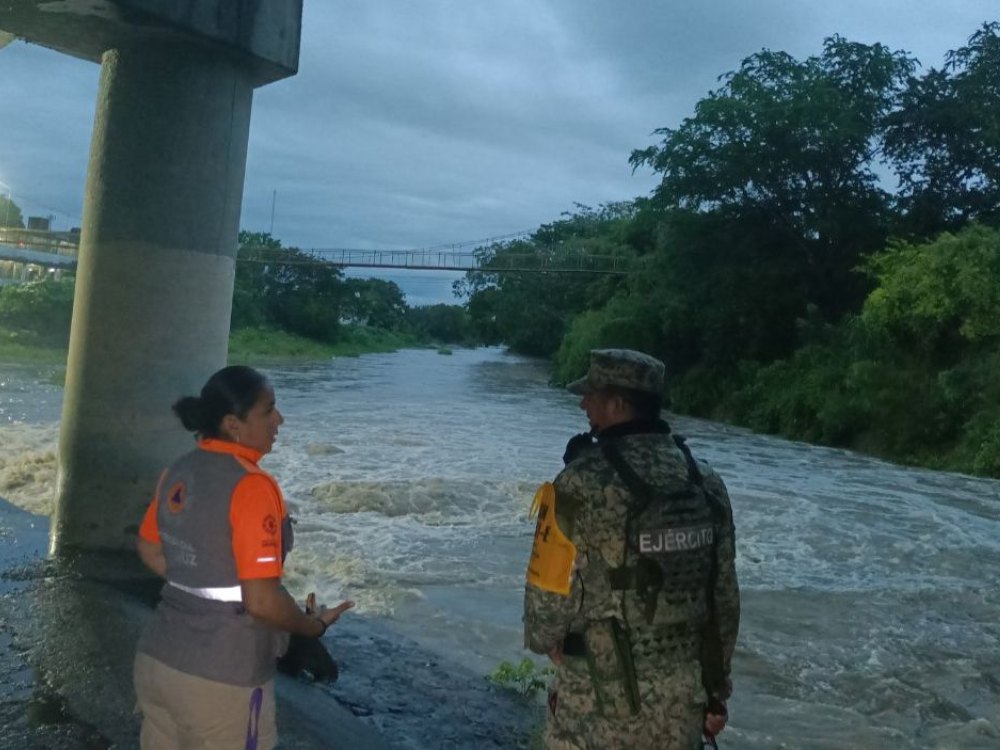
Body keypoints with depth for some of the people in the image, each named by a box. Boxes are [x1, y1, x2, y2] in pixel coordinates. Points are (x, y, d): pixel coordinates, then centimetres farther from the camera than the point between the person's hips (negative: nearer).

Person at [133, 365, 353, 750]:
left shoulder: (179, 471, 1)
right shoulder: (252, 487, -23)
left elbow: (150, 551, 15)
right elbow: (262, 601, -24)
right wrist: (314, 625, -7)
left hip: (157, 660, 7)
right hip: (220, 680, -7)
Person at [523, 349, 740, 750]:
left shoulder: (582, 484, -20)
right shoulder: (706, 483, -3)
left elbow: (550, 595, -14)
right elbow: (725, 600, 3)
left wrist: (545, 642, 8)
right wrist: (716, 689, 15)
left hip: (600, 701, -5)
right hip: (684, 697, 5)